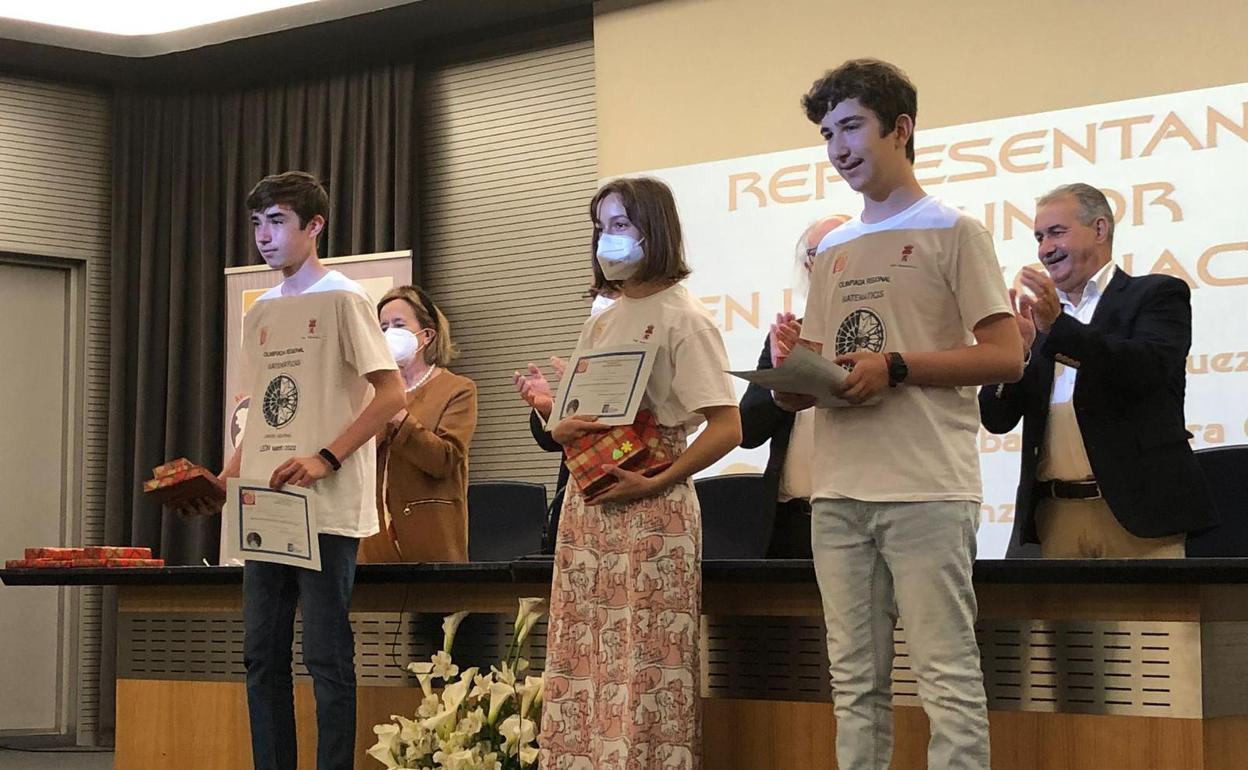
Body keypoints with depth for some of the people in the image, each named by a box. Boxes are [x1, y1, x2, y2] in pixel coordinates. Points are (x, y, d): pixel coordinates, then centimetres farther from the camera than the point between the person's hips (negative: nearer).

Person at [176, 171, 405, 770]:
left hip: (327, 511, -7)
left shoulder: (341, 299, -4)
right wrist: (226, 480, 8)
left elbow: (391, 393, -11)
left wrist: (325, 460, -20)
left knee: (326, 657, -5)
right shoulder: (261, 313, 17)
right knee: (263, 657, 8)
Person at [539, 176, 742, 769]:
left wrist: (653, 484, -18)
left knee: (645, 669, -8)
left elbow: (726, 428, -12)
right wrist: (562, 431, 0)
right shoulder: (600, 324, 18)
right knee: (581, 666, 4)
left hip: (649, 512, -7)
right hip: (587, 508, 7)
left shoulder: (682, 318, -4)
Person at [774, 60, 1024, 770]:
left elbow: (1006, 357, -6)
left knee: (948, 678, -7)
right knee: (856, 681, 7)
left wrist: (895, 368, -15)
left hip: (927, 490, -6)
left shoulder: (953, 230, 2)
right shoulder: (834, 251, 20)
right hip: (839, 493, 6)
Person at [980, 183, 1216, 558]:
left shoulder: (1158, 295, 6)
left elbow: (1150, 368, -14)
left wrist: (1059, 325, -21)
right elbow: (998, 418, 11)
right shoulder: (1039, 316, 18)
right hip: (1057, 517, 4)